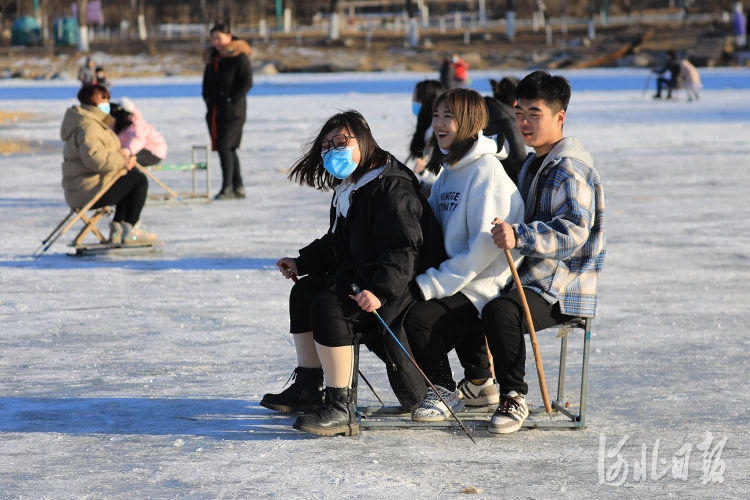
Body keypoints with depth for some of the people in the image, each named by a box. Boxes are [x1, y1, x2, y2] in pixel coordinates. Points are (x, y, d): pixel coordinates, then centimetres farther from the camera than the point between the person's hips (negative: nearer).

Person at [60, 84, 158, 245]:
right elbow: (93, 157, -33)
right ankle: (131, 230, -3)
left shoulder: (95, 123, 19)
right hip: (90, 192, -11)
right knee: (139, 180, -6)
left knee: (132, 174, 24)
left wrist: (119, 152, 11)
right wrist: (122, 161, -24)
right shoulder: (88, 127, -18)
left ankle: (117, 228, 18)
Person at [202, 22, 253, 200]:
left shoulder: (239, 57, -7)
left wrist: (232, 100, -17)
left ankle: (227, 188, -11)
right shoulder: (212, 57, 15)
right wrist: (207, 98, 12)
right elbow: (207, 81, 25)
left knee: (225, 146, -14)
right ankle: (238, 187, 16)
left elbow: (247, 82, -13)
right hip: (215, 110, 8)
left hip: (233, 110, -8)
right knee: (228, 149, 10)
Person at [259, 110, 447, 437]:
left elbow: (404, 249, -29)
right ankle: (307, 388, 21)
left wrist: (380, 291, -40)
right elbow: (338, 245, 26)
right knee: (304, 290, 17)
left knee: (329, 305, -29)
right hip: (364, 277, 11)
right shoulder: (348, 188, 15)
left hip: (404, 285, -11)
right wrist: (302, 263, 16)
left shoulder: (391, 187, -19)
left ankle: (340, 409, -31)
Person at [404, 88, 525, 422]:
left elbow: (484, 247, -21)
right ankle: (480, 383, 31)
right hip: (464, 282, 10)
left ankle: (444, 391, -1)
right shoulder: (450, 169, 14)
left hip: (489, 287, -10)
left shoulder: (486, 172, -15)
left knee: (421, 318, -23)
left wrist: (430, 285, -22)